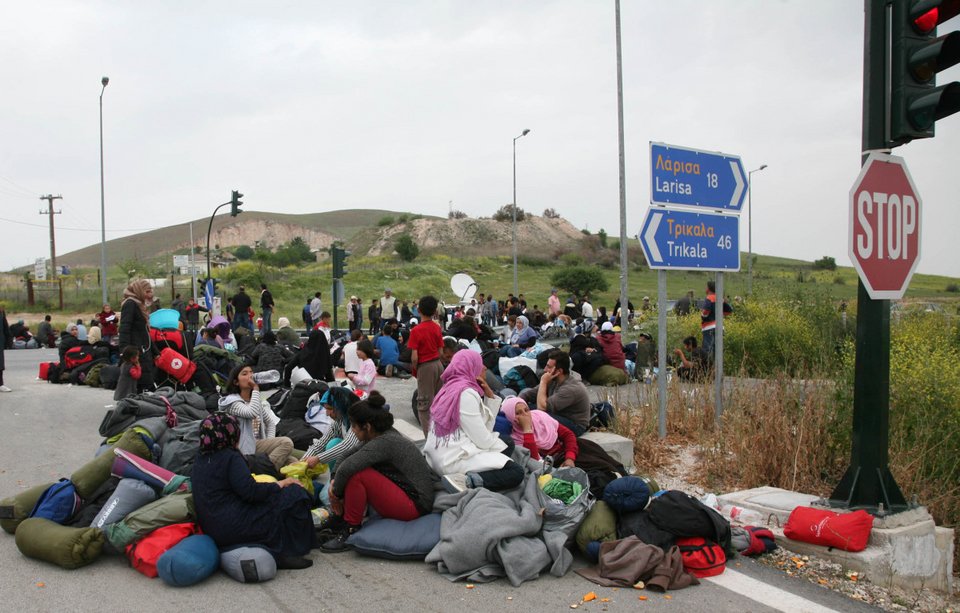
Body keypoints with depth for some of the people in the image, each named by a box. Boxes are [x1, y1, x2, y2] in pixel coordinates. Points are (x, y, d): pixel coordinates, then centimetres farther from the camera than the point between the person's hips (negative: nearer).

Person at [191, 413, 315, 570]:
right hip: (234, 527, -9)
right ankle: (284, 554, -5)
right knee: (294, 494, -7)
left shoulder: (200, 458, 12)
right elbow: (250, 492, -20)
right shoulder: (230, 458, -13)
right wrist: (282, 483, -9)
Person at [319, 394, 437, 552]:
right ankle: (338, 522, 7)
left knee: (356, 474, -22)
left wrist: (337, 493, -14)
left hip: (415, 505, -10)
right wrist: (336, 483, -3)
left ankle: (350, 531, -8)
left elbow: (346, 468, -31)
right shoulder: (385, 435, 7)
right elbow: (347, 461, 13)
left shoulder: (384, 442, -22)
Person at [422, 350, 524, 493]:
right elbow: (483, 440, -16)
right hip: (453, 459, -10)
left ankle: (466, 476, -1)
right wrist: (505, 448, 2)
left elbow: (486, 429, 10)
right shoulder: (467, 393, -15)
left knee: (507, 441, 19)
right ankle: (466, 481, -21)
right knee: (516, 472, -9)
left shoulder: (453, 388, 16)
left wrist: (489, 394, 3)